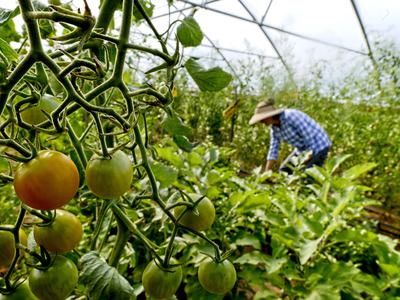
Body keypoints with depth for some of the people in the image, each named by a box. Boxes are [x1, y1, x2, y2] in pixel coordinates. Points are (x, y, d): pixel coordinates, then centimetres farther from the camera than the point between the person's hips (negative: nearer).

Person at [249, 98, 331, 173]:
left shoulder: (290, 116, -26)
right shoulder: (274, 127, -2)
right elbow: (273, 150, 0)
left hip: (319, 147, -8)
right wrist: (266, 173, -3)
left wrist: (309, 156, -19)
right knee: (284, 170, 5)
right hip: (302, 149, 8)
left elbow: (308, 135, -24)